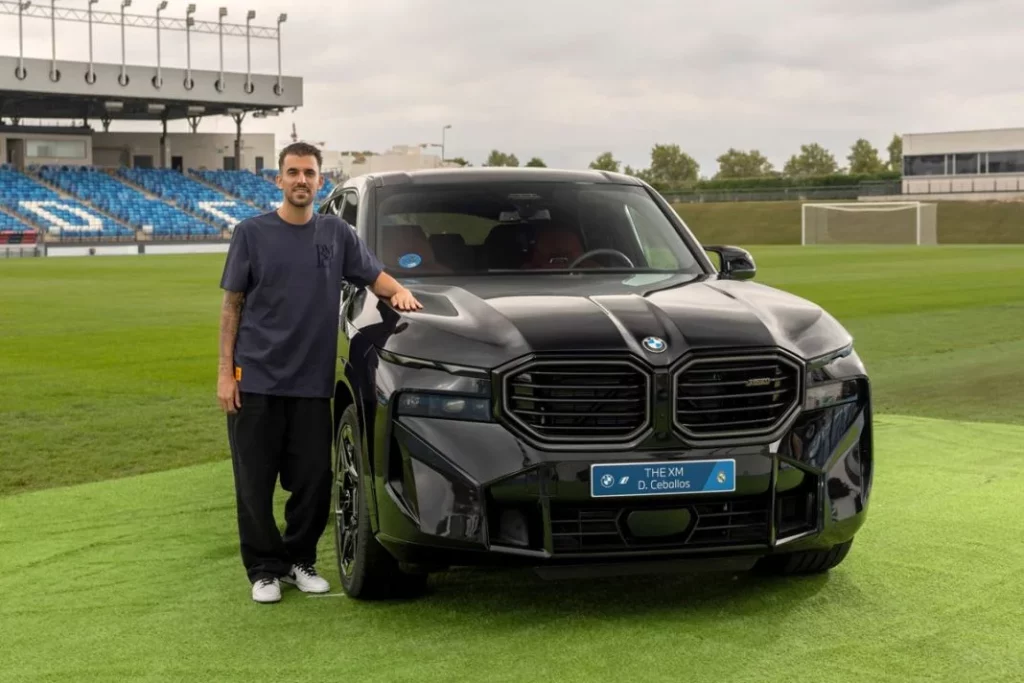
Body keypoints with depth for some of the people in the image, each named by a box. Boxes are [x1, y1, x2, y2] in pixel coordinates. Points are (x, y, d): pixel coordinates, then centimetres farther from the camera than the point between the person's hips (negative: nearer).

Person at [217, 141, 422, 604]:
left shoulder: (336, 233, 8)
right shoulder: (252, 233, 0)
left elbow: (374, 275, 13)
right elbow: (232, 305, 1)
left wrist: (399, 292, -12)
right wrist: (225, 371, -5)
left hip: (313, 381, 2)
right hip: (257, 378, -2)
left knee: (313, 480, 5)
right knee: (256, 482, 2)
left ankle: (300, 561, 22)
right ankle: (264, 569, 15)